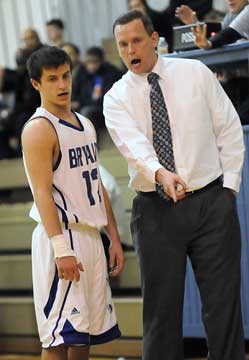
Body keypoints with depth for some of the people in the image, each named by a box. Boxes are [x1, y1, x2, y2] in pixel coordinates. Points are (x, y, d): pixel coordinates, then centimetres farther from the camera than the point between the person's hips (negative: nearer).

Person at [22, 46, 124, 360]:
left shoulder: (85, 124, 16)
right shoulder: (38, 128, -10)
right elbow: (42, 193, -17)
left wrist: (115, 237, 16)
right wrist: (61, 249, -23)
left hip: (90, 235, 8)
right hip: (61, 237, -8)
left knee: (86, 334, 11)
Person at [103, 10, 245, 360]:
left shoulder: (195, 72, 4)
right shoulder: (117, 97, 2)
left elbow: (229, 129, 7)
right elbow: (133, 143, -17)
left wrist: (229, 186, 0)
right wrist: (160, 173, -37)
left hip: (212, 200, 0)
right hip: (156, 209, 0)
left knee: (223, 301, 1)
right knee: (161, 305, 4)